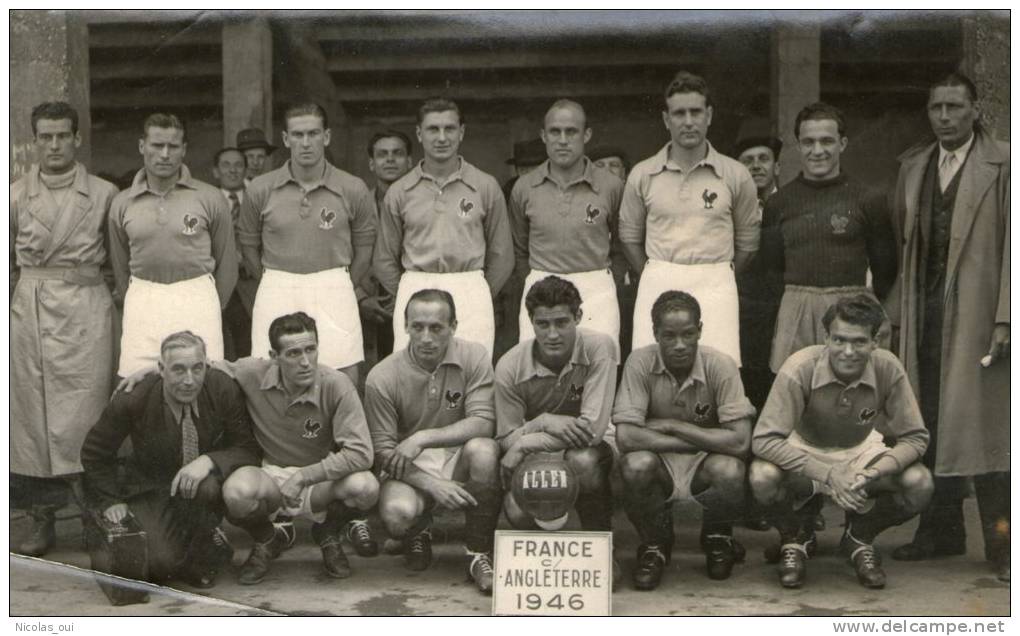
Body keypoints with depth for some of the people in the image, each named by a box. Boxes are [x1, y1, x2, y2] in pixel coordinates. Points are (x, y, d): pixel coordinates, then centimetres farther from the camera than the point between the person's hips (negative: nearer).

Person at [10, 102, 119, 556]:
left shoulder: (104, 194, 3)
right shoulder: (16, 196, 7)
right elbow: (8, 262, 14)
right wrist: (9, 304, 9)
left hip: (85, 309, -2)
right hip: (29, 309, 2)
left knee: (81, 412, -5)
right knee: (32, 410, 2)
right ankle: (41, 520, 11)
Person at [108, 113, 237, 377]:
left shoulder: (210, 199, 1)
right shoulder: (122, 204, 7)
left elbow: (226, 262, 8)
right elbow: (120, 267, 16)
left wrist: (211, 306, 10)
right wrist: (133, 302, 14)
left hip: (197, 298, -2)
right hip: (142, 302, 2)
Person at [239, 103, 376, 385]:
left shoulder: (353, 190, -2)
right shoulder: (261, 190, 1)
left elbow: (364, 248, 9)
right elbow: (249, 246, 12)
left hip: (335, 292, -1)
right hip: (275, 295, 1)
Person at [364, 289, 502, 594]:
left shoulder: (474, 356, -9)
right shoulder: (382, 378, -10)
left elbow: (483, 422, -17)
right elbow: (383, 451, -9)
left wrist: (423, 437, -27)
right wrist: (432, 484, -23)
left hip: (458, 458, 1)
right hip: (410, 469, -1)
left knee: (483, 450, -34)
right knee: (397, 513, -32)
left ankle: (479, 554, -13)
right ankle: (419, 533, 11)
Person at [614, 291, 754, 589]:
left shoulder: (720, 365, -15)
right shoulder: (641, 362, -15)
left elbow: (740, 441, -22)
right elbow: (625, 436, -25)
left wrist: (672, 425, -21)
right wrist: (705, 440, -22)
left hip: (705, 467, 0)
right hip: (659, 466, 0)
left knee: (730, 471, -33)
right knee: (635, 464, -33)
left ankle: (717, 538, 5)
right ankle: (655, 544, -1)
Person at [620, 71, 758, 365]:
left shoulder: (735, 176, 4)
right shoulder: (642, 175, 6)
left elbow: (747, 244, 13)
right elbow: (630, 238, 16)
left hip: (716, 285, -1)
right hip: (657, 284, 1)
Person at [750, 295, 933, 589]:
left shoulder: (888, 369, -22)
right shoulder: (799, 369, -30)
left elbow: (916, 438, -15)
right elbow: (764, 440, -32)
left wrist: (876, 472, -35)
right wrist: (827, 475, -41)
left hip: (860, 451, 2)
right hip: (804, 451, -2)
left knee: (919, 484, -24)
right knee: (763, 478, -34)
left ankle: (859, 538, 7)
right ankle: (796, 538, 2)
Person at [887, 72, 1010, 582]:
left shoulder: (1003, 165, -2)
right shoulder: (912, 166, 16)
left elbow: (1012, 247, -7)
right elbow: (903, 243, 14)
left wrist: (1006, 318, -14)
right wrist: (897, 311, 8)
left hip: (976, 312, -5)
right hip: (924, 310, 5)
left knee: (981, 423, -5)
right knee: (931, 425, 8)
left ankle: (1001, 540, 3)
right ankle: (941, 530, 18)